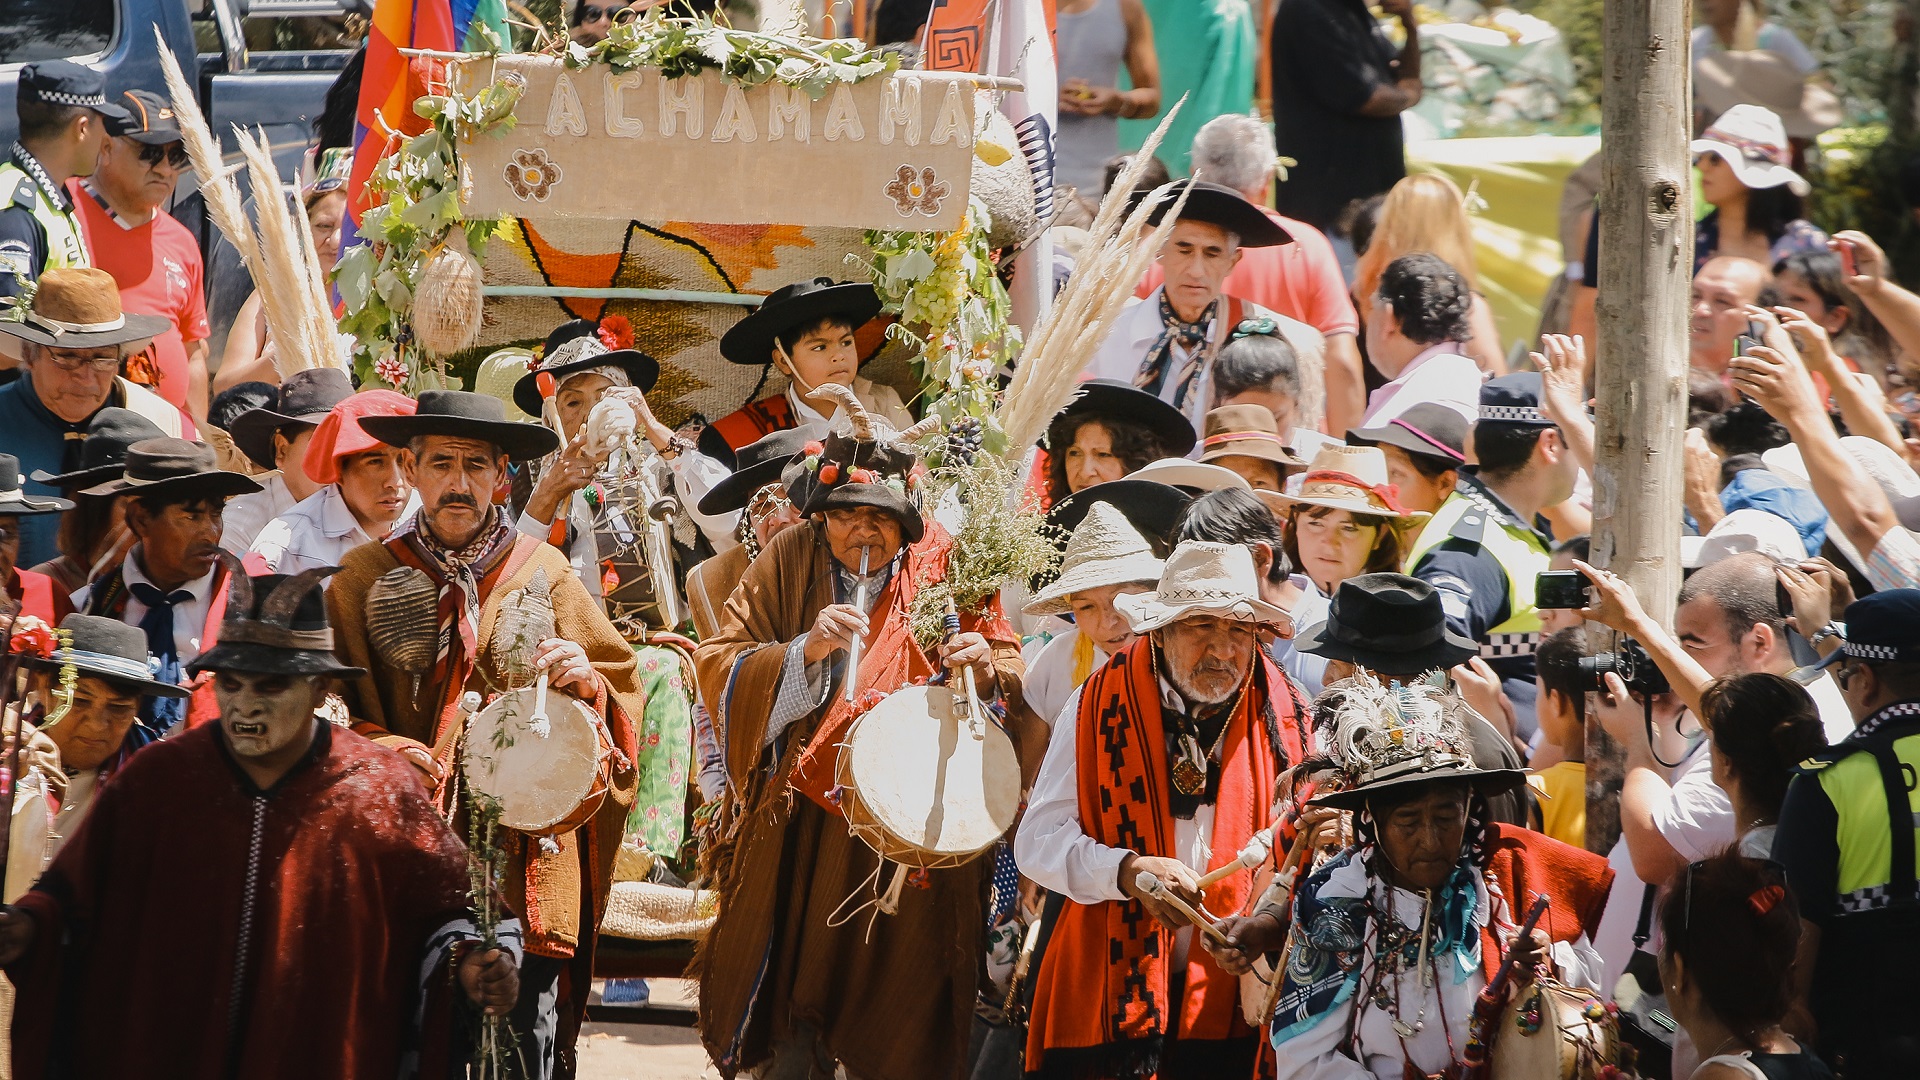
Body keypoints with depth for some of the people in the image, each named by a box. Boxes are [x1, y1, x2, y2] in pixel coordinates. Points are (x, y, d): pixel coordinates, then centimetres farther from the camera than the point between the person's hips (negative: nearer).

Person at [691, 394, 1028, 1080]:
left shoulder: (945, 568, 2)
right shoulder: (790, 561, 3)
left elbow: (1012, 678, 2)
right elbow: (720, 669, -3)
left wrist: (983, 667, -21)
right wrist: (806, 651, -18)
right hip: (802, 819, 1)